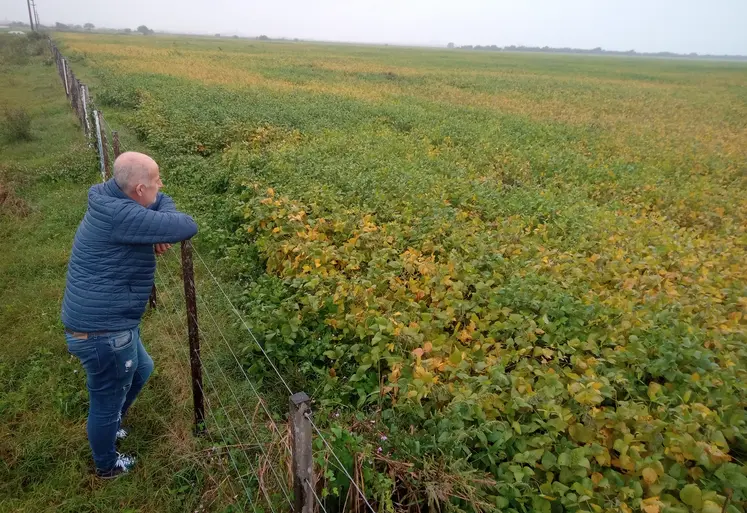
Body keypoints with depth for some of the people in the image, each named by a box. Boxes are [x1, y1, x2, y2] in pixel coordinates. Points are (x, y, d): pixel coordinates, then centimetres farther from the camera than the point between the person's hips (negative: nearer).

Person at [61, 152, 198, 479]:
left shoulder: (112, 200, 2)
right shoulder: (121, 216, -30)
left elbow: (162, 201, 15)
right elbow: (187, 227, -30)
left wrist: (160, 232, -6)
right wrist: (164, 223, -7)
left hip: (107, 322, 10)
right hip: (102, 331, -10)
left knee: (141, 370, 31)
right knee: (107, 400, 14)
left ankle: (107, 427, 54)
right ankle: (107, 466, 40)